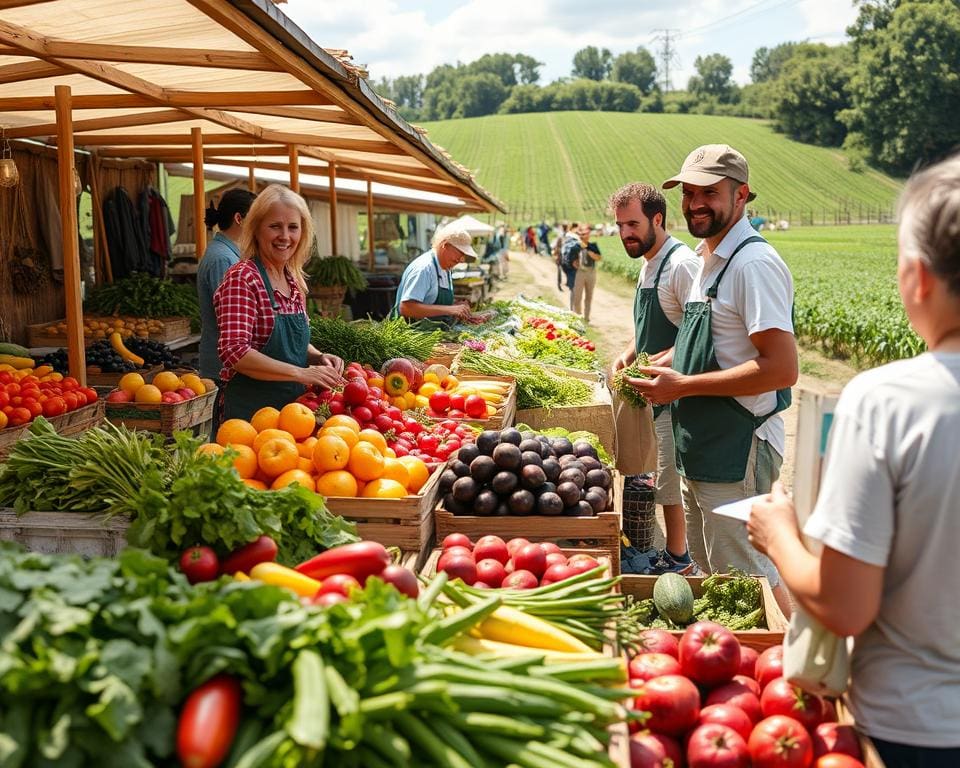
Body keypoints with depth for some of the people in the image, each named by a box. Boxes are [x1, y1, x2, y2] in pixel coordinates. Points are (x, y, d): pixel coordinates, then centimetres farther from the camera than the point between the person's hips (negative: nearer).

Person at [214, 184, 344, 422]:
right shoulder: (242, 278, -14)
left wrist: (318, 357, -1)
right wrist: (301, 373, -28)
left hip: (294, 404, 7)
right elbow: (235, 352, -24)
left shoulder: (294, 281, 8)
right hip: (252, 409, -7)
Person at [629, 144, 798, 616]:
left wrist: (683, 386, -22)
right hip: (702, 449, 10)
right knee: (709, 570, 21)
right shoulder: (707, 258, 11)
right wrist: (653, 365, 9)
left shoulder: (754, 264, -19)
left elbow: (781, 368, -26)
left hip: (738, 452, -10)